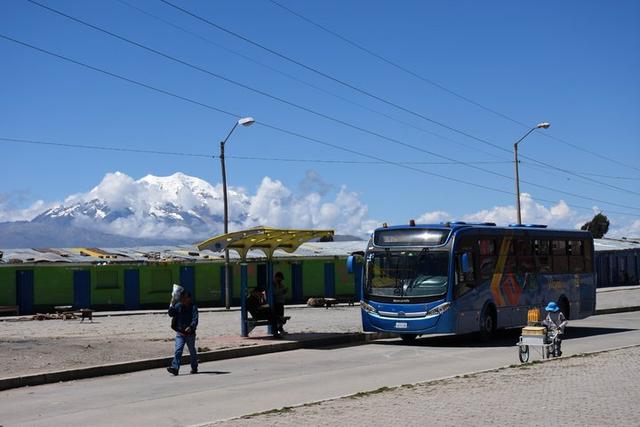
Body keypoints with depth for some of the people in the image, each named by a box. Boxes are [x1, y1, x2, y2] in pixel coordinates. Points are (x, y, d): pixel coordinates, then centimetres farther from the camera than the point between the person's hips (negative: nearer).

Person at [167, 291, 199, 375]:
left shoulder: (193, 307, -7)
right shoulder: (178, 306, 3)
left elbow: (195, 320, -17)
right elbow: (171, 314, -4)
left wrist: (190, 327, -35)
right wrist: (172, 306, -20)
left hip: (190, 333, -2)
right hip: (180, 333, 2)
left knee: (192, 351, 12)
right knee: (178, 350, -11)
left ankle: (194, 368, 27)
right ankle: (175, 368, -17)